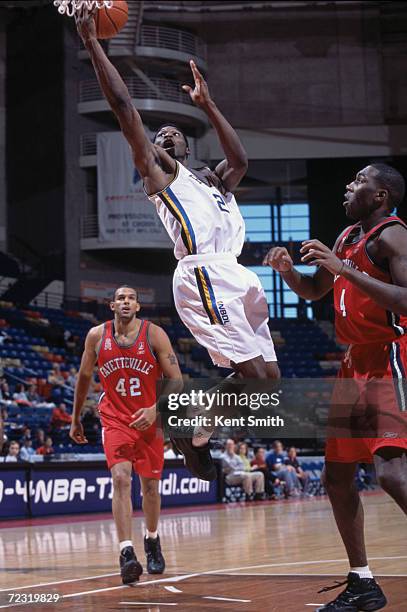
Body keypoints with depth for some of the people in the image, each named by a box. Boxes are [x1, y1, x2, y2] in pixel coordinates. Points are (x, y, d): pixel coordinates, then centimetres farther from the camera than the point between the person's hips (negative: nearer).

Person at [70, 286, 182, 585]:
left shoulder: (154, 334, -9)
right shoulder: (97, 336, -3)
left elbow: (176, 380, -9)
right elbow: (84, 377, 11)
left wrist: (156, 409, -22)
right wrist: (76, 419, 15)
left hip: (150, 419, 0)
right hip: (115, 420, 0)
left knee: (150, 485, 12)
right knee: (121, 479, -19)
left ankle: (152, 541, 36)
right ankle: (127, 553, -24)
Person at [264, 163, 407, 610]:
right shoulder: (348, 237, 15)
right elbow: (314, 292, 27)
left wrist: (344, 268, -26)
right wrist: (287, 270, 6)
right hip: (355, 363, 10)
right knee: (337, 475, 12)